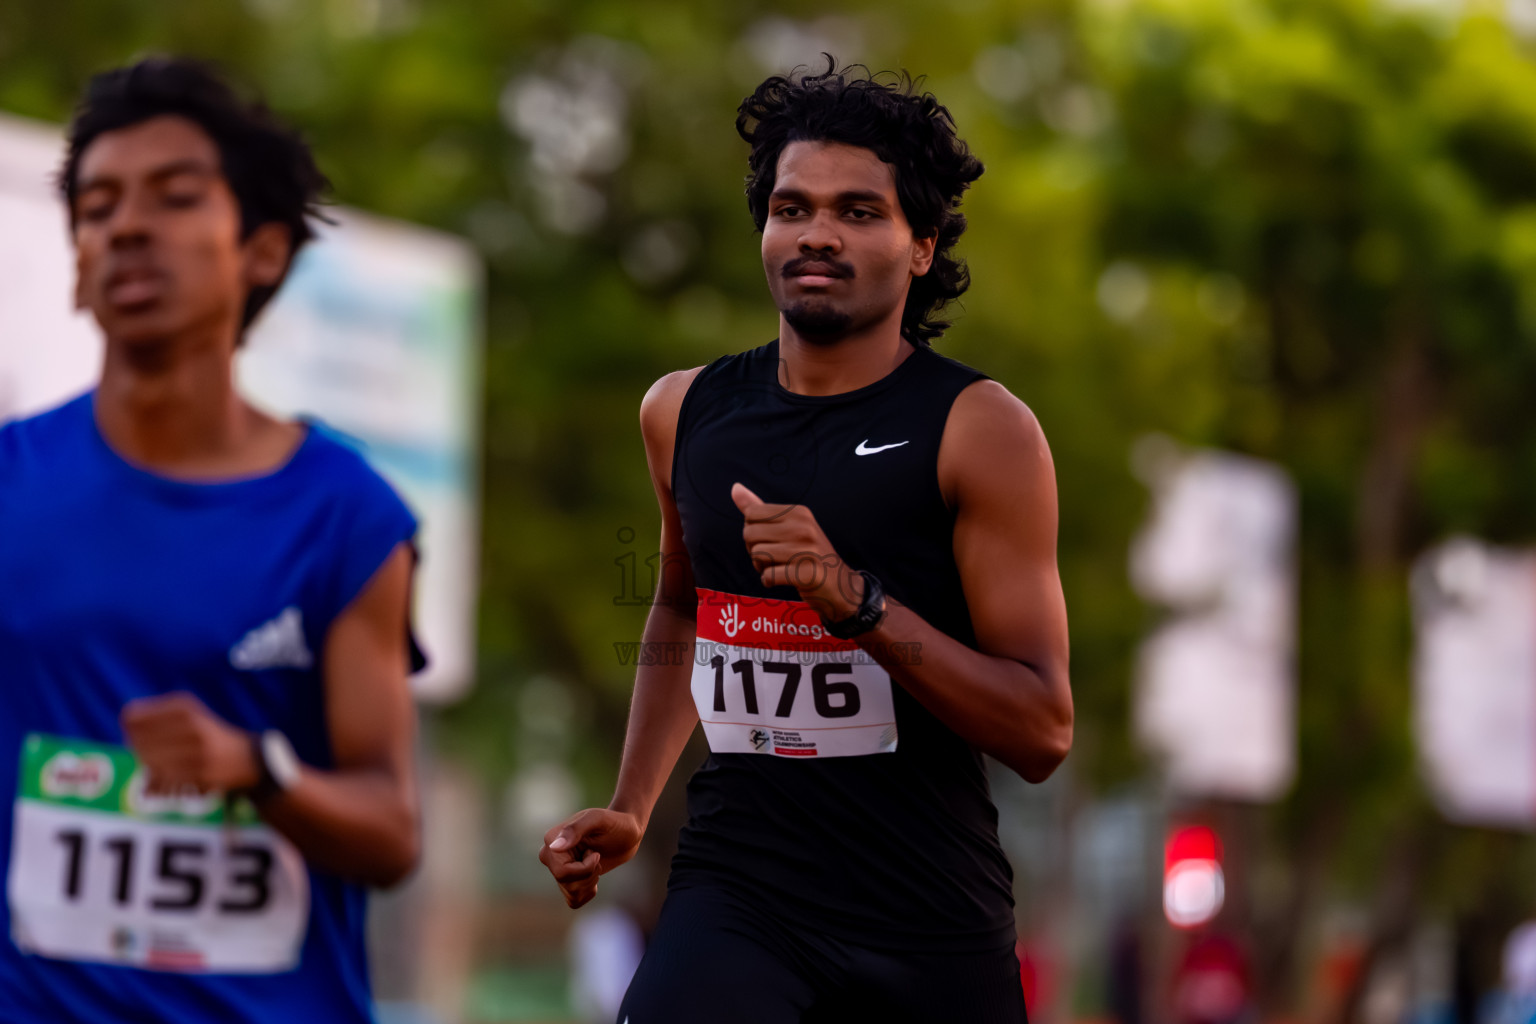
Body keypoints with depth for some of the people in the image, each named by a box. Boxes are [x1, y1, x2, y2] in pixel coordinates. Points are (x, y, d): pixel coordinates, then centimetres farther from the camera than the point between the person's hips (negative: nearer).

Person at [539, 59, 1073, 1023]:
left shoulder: (980, 429, -7)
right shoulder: (684, 411, 7)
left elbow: (1043, 733, -12)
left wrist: (859, 600, -24)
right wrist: (630, 809, 18)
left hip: (931, 922, -2)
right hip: (733, 890, 2)